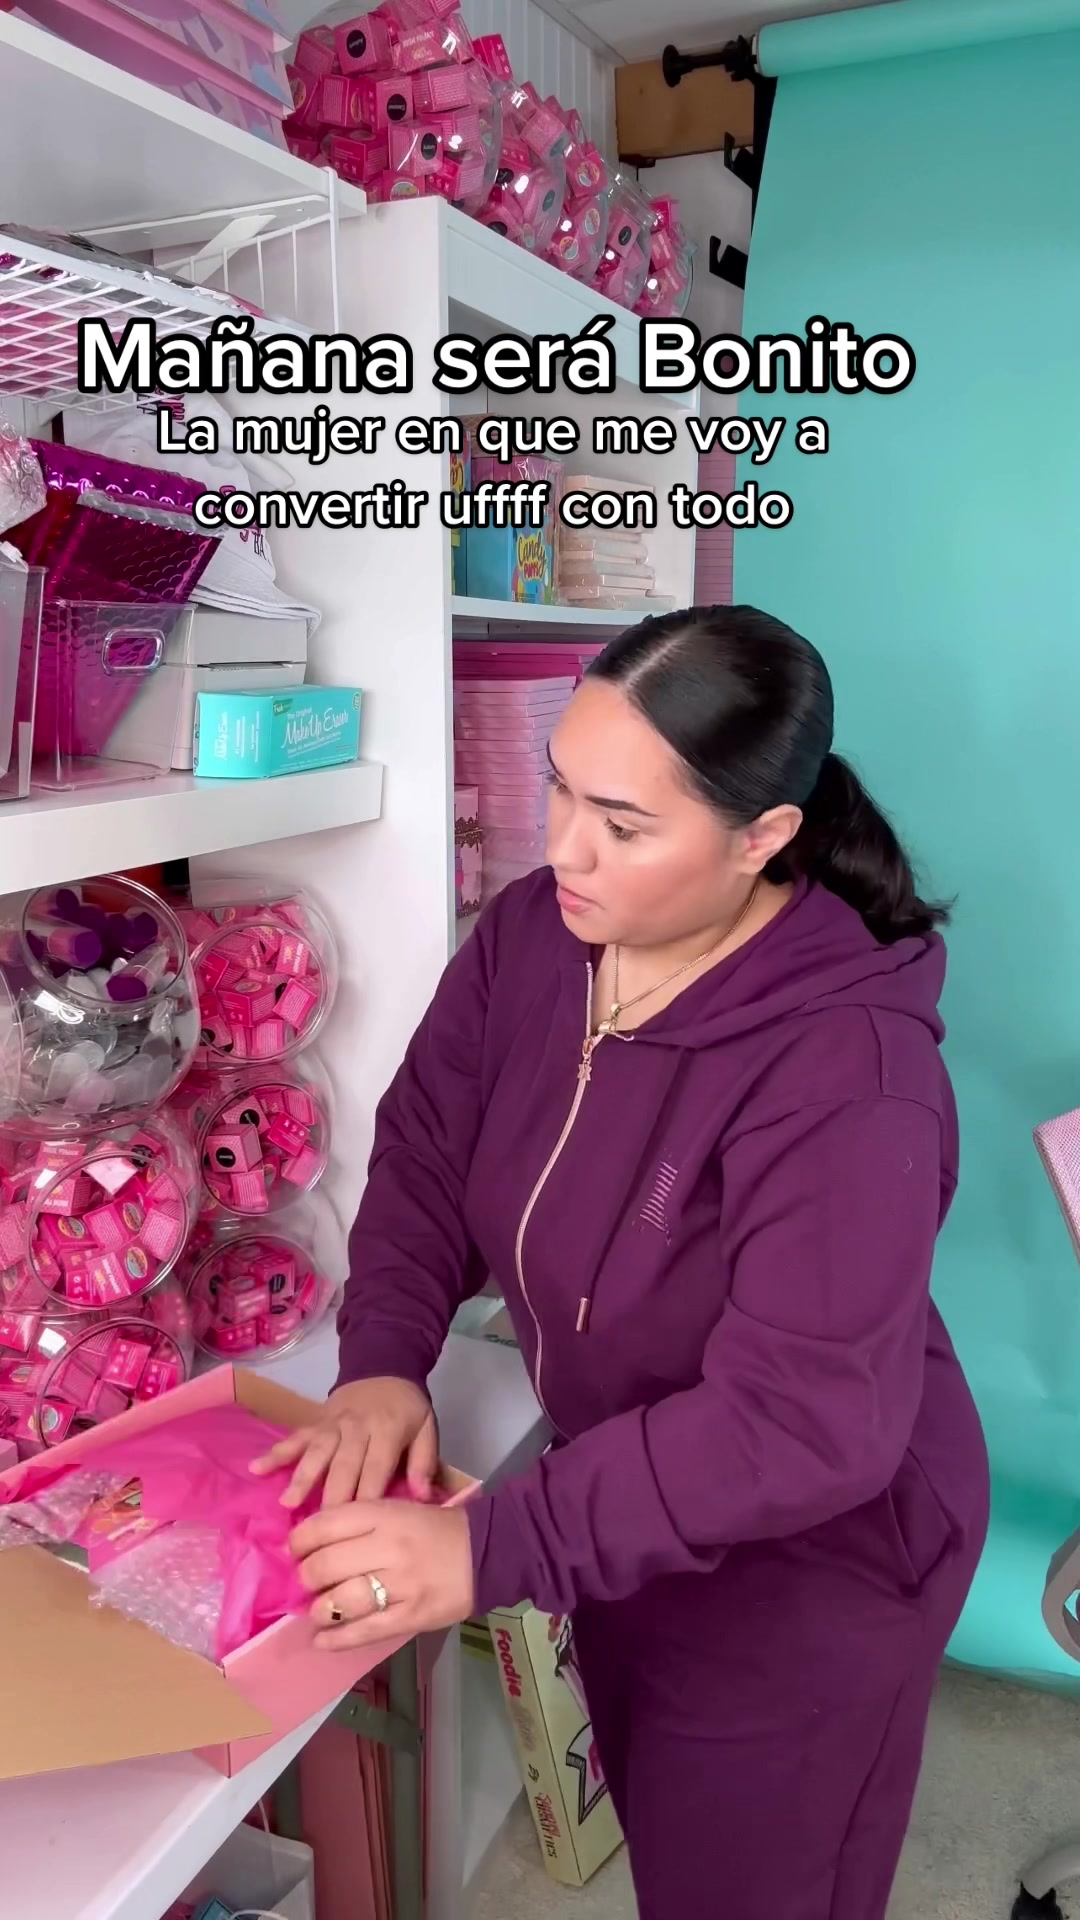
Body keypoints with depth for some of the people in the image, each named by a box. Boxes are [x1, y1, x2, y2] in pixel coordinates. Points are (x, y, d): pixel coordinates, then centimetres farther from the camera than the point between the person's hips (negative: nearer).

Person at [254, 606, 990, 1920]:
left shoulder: (845, 1065, -34)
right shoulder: (532, 935, -13)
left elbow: (805, 1418, -35)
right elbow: (424, 1148, -4)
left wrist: (496, 1550, -36)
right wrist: (383, 1360, -19)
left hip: (806, 1568, -6)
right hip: (627, 1508, 6)